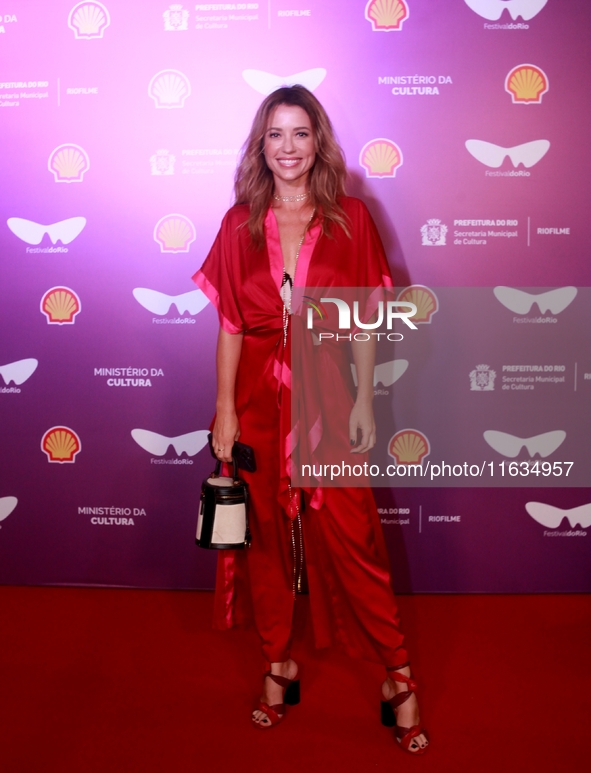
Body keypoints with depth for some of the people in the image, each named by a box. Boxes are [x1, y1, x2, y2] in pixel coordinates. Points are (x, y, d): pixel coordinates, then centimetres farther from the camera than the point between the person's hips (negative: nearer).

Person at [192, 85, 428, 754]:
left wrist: (364, 403, -3)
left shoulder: (350, 218, 1)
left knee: (351, 538, 1)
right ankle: (278, 665, 30)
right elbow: (229, 325, 2)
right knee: (265, 533, 11)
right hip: (256, 397, 2)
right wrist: (224, 411, -3)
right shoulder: (240, 223, 3)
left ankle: (398, 679, 17)